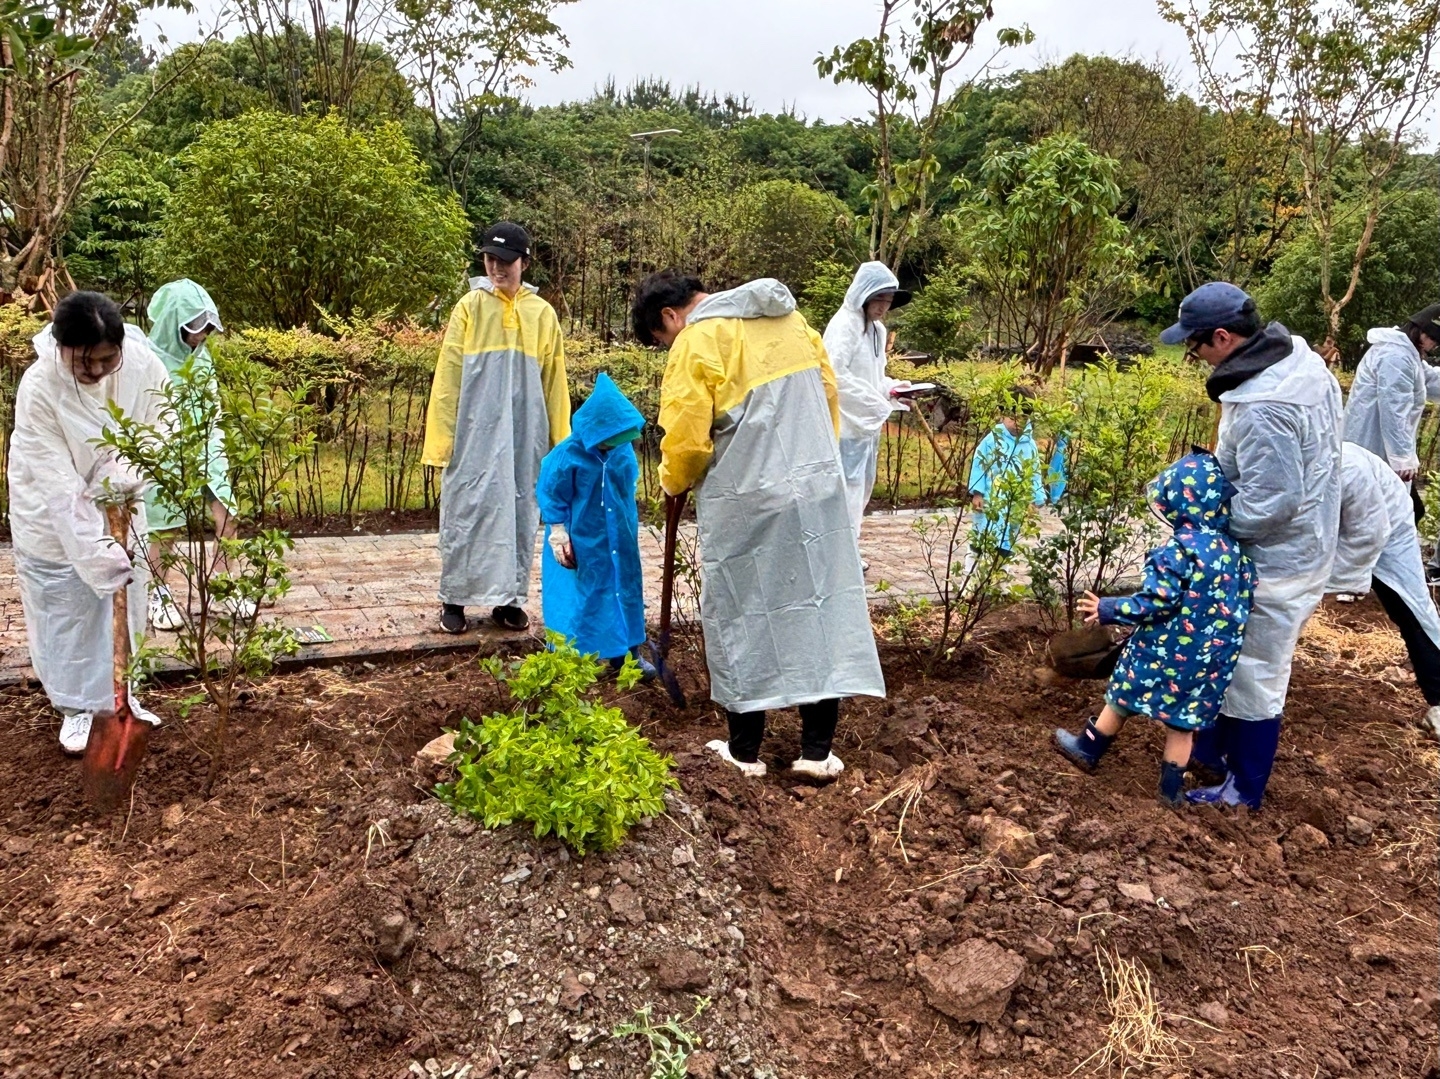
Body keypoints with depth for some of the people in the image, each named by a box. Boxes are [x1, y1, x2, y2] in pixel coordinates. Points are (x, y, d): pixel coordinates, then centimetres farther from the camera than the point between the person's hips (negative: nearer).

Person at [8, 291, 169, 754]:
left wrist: (127, 472, -27)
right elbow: (60, 486, -29)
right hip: (54, 516, -4)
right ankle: (77, 707, 26)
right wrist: (100, 554, -32)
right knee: (66, 613, 7)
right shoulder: (38, 388, -30)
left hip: (118, 505, 4)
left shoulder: (140, 361, -22)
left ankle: (119, 695, 33)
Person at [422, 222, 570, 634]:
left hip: (523, 436, 2)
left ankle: (509, 599, 18)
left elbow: (554, 383, 9)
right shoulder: (469, 308, 1)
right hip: (474, 433, -1)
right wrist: (442, 435, -4)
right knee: (466, 511, 3)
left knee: (518, 513, 7)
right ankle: (454, 598, 14)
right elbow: (448, 377, 1)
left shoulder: (543, 314, 5)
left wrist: (560, 441, 8)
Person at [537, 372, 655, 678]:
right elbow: (551, 497, -11)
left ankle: (626, 651, 27)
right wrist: (558, 533, -12)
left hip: (618, 541, 5)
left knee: (624, 590, 13)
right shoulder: (568, 455, -20)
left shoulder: (623, 450, -6)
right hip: (581, 543, -5)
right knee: (579, 595, 5)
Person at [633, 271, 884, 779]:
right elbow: (828, 394, 14)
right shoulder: (790, 320, 11)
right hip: (819, 489, 6)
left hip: (745, 505, -6)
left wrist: (674, 483, 8)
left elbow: (686, 440, -12)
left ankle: (744, 751, 19)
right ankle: (817, 750, 15)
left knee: (742, 619, 8)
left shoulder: (696, 344, -10)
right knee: (822, 608, 9)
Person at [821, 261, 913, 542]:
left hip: (868, 422, 9)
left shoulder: (877, 329, 14)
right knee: (849, 488, -9)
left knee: (862, 487, 15)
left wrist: (890, 387, 3)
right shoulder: (843, 325, -13)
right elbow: (836, 375, -22)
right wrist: (879, 404, -19)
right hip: (848, 423, -9)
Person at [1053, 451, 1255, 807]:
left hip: (1167, 649, -5)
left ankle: (1088, 748, 32)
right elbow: (1242, 602, 8)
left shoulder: (1178, 549, -20)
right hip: (1211, 656, 6)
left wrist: (1106, 610, -12)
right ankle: (1173, 786, 21)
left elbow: (1156, 602, -22)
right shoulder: (1234, 550, 2)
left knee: (1123, 697, 15)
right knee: (1183, 718, 15)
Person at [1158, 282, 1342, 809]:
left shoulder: (1260, 409, -32)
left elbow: (1270, 503, -28)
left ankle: (1243, 788, 24)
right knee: (1231, 658, 23)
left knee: (1253, 673, 6)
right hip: (1302, 546, 10)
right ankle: (1214, 747, 41)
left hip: (1274, 563, -10)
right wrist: (1220, 469, 7)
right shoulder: (1302, 358, 0)